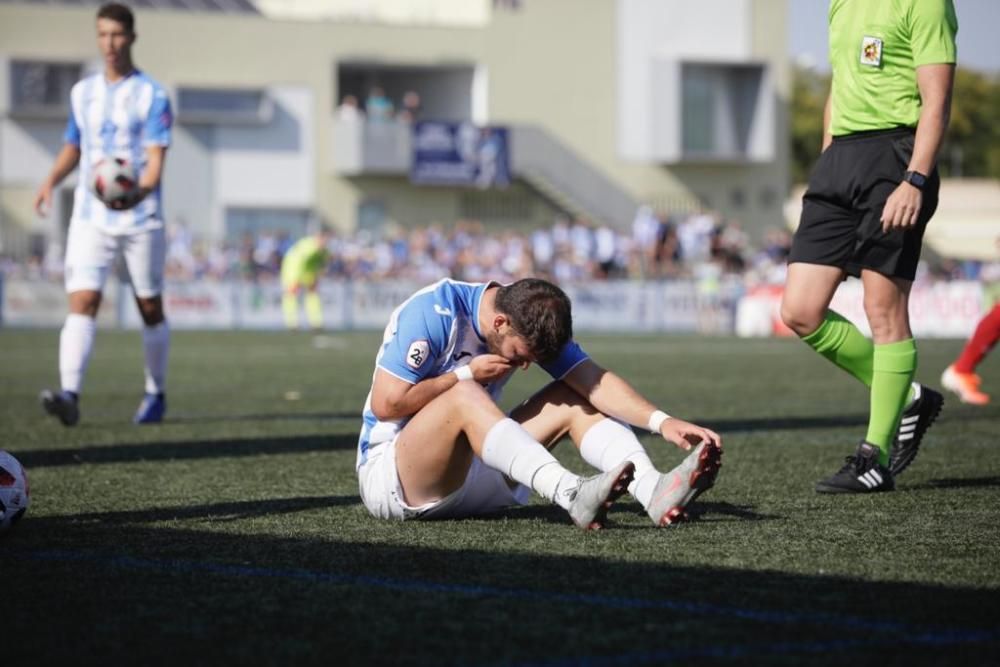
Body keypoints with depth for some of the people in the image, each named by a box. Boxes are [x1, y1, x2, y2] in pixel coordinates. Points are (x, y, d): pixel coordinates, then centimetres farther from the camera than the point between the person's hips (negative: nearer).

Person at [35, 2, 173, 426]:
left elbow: (156, 161, -12)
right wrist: (51, 181, 4)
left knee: (150, 308, 8)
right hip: (90, 219, 3)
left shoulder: (152, 95, -4)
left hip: (141, 219, -3)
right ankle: (70, 395, -26)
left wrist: (138, 192, -32)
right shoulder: (82, 92, 11)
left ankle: (156, 394, 25)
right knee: (82, 302, -14)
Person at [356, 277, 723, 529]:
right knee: (465, 396, -36)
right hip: (389, 473, -6)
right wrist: (468, 373, -19)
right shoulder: (431, 312, -20)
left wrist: (662, 422, -27)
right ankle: (574, 495, -52)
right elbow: (386, 404, -23)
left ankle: (655, 491, -31)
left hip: (473, 467, 6)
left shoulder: (534, 324, -2)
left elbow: (594, 381, -13)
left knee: (571, 397, -8)